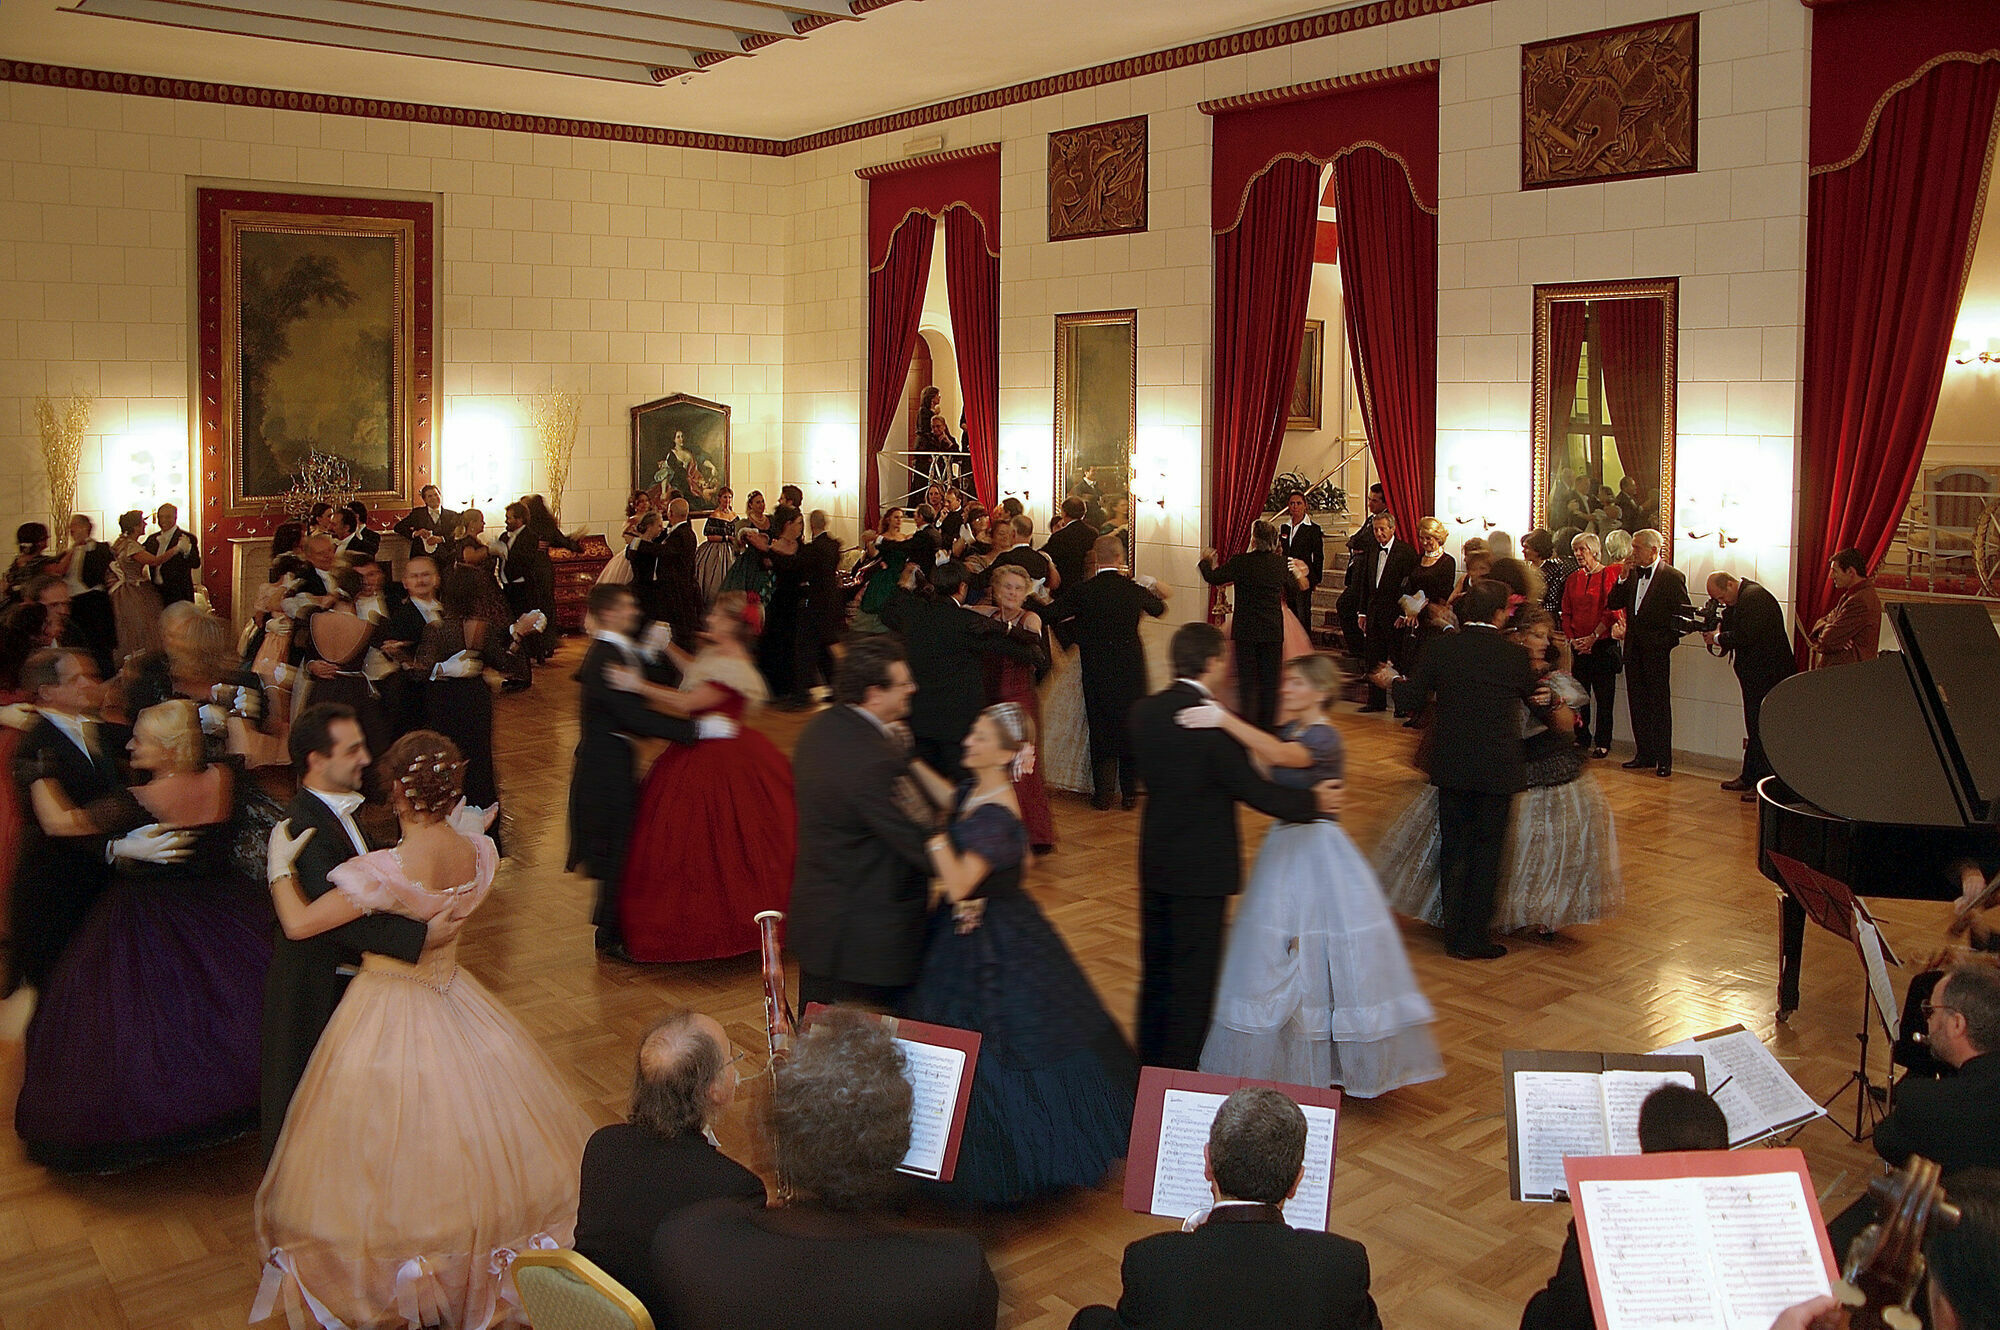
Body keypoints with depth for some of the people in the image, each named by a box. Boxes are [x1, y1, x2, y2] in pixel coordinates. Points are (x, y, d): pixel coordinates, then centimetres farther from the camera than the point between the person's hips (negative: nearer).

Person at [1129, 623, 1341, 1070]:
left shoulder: (1143, 712, -1)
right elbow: (1252, 790, -16)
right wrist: (1313, 802, -2)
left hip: (1154, 861, 7)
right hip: (1202, 868, -7)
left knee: (1155, 968, 19)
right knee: (1194, 977, 6)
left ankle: (1150, 1066, 31)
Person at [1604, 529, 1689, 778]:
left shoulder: (1673, 577, -8)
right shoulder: (1632, 574, 9)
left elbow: (1683, 614, -7)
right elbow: (1612, 604, 5)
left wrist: (1666, 638, -13)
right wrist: (1623, 577, -6)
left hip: (1657, 649, -6)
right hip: (1634, 649, 6)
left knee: (1659, 703, 0)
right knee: (1637, 702, 10)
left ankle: (1664, 759, 6)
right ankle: (1644, 754, 19)